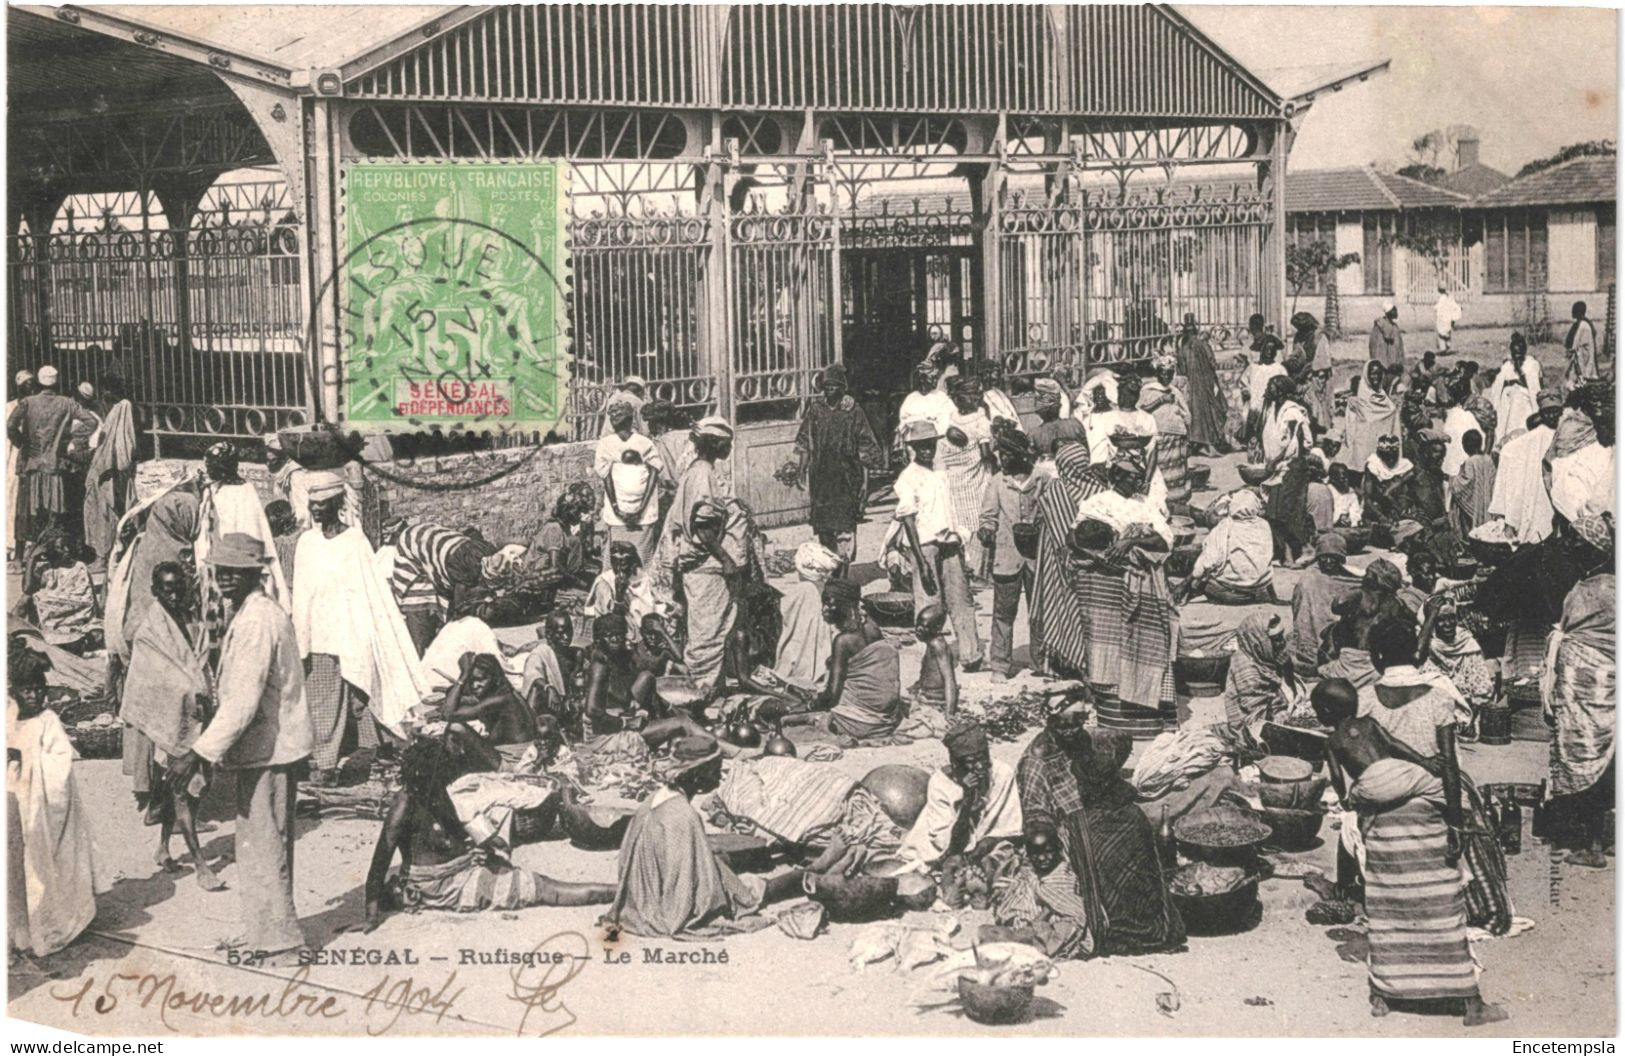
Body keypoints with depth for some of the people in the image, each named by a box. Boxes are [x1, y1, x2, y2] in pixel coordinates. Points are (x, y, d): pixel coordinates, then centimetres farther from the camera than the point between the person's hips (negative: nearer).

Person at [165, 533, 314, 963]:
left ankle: (278, 941, 9)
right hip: (259, 749, 10)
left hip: (267, 750, -10)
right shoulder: (247, 615, 12)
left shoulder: (258, 621, -22)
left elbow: (243, 702, -27)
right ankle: (263, 933, 29)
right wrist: (213, 751, 21)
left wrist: (198, 754, -27)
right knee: (257, 844, 18)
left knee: (263, 847, -1)